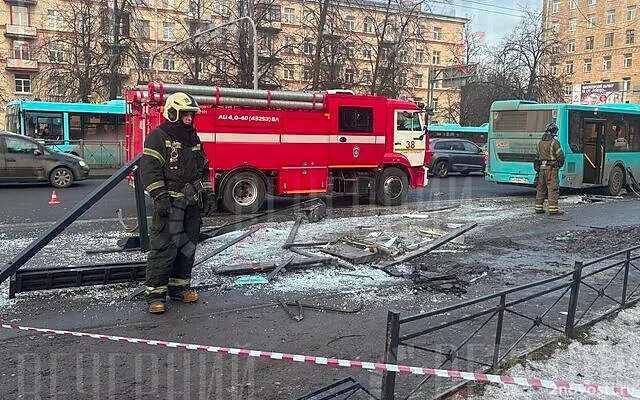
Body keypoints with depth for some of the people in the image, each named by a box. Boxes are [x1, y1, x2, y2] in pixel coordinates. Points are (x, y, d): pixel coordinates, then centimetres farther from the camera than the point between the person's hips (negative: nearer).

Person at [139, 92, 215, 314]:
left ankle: (179, 286, 22)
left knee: (187, 247, 11)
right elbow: (149, 169, -12)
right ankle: (155, 293, -3)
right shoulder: (158, 137, -5)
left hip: (192, 203, 7)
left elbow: (203, 168, 23)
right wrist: (160, 195, -19)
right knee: (164, 248, -9)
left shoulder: (194, 139, 17)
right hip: (169, 202, -7)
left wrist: (208, 193, 17)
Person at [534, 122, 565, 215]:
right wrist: (560, 164, 9)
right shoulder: (554, 142, -12)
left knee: (541, 189, 12)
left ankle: (539, 208, 16)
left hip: (541, 168, 7)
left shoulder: (540, 142, 10)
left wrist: (537, 168, 21)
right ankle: (553, 209, -6)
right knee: (553, 189, -4)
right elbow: (560, 156, -10)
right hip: (551, 169, -7)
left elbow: (537, 156, 15)